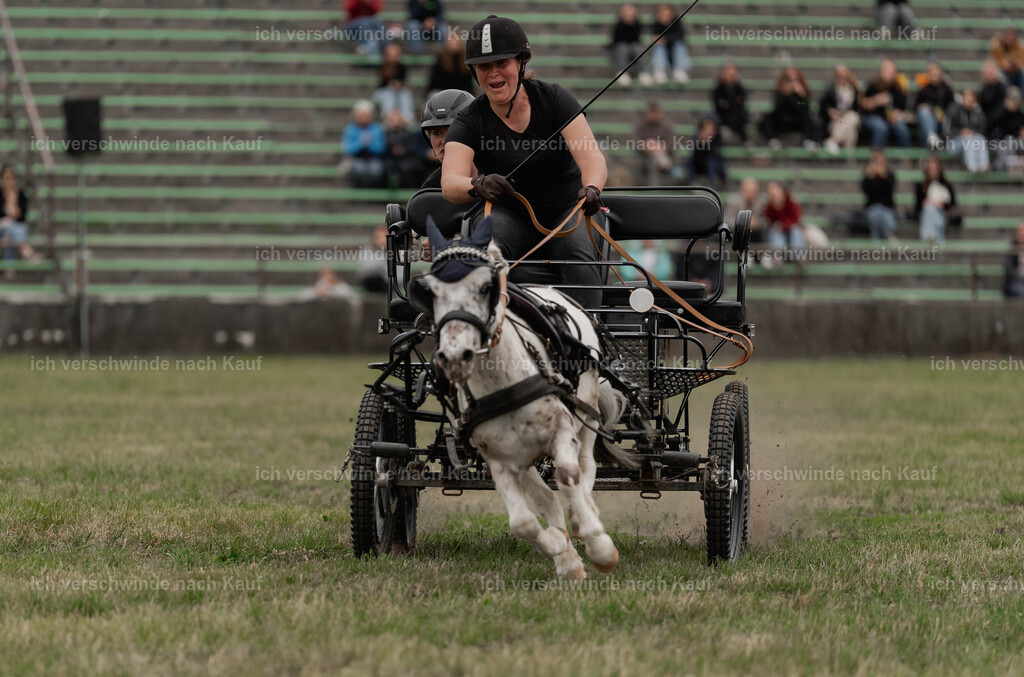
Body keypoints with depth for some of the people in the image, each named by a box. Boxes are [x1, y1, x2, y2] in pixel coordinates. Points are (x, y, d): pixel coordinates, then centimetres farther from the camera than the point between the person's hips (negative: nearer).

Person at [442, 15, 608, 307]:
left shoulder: (552, 98, -9)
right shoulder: (470, 122, -9)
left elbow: (591, 156, -20)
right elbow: (450, 182, -25)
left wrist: (591, 188, -44)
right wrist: (478, 184, -50)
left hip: (568, 209, 0)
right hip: (513, 217, 0)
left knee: (579, 256, -31)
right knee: (489, 238, -33)